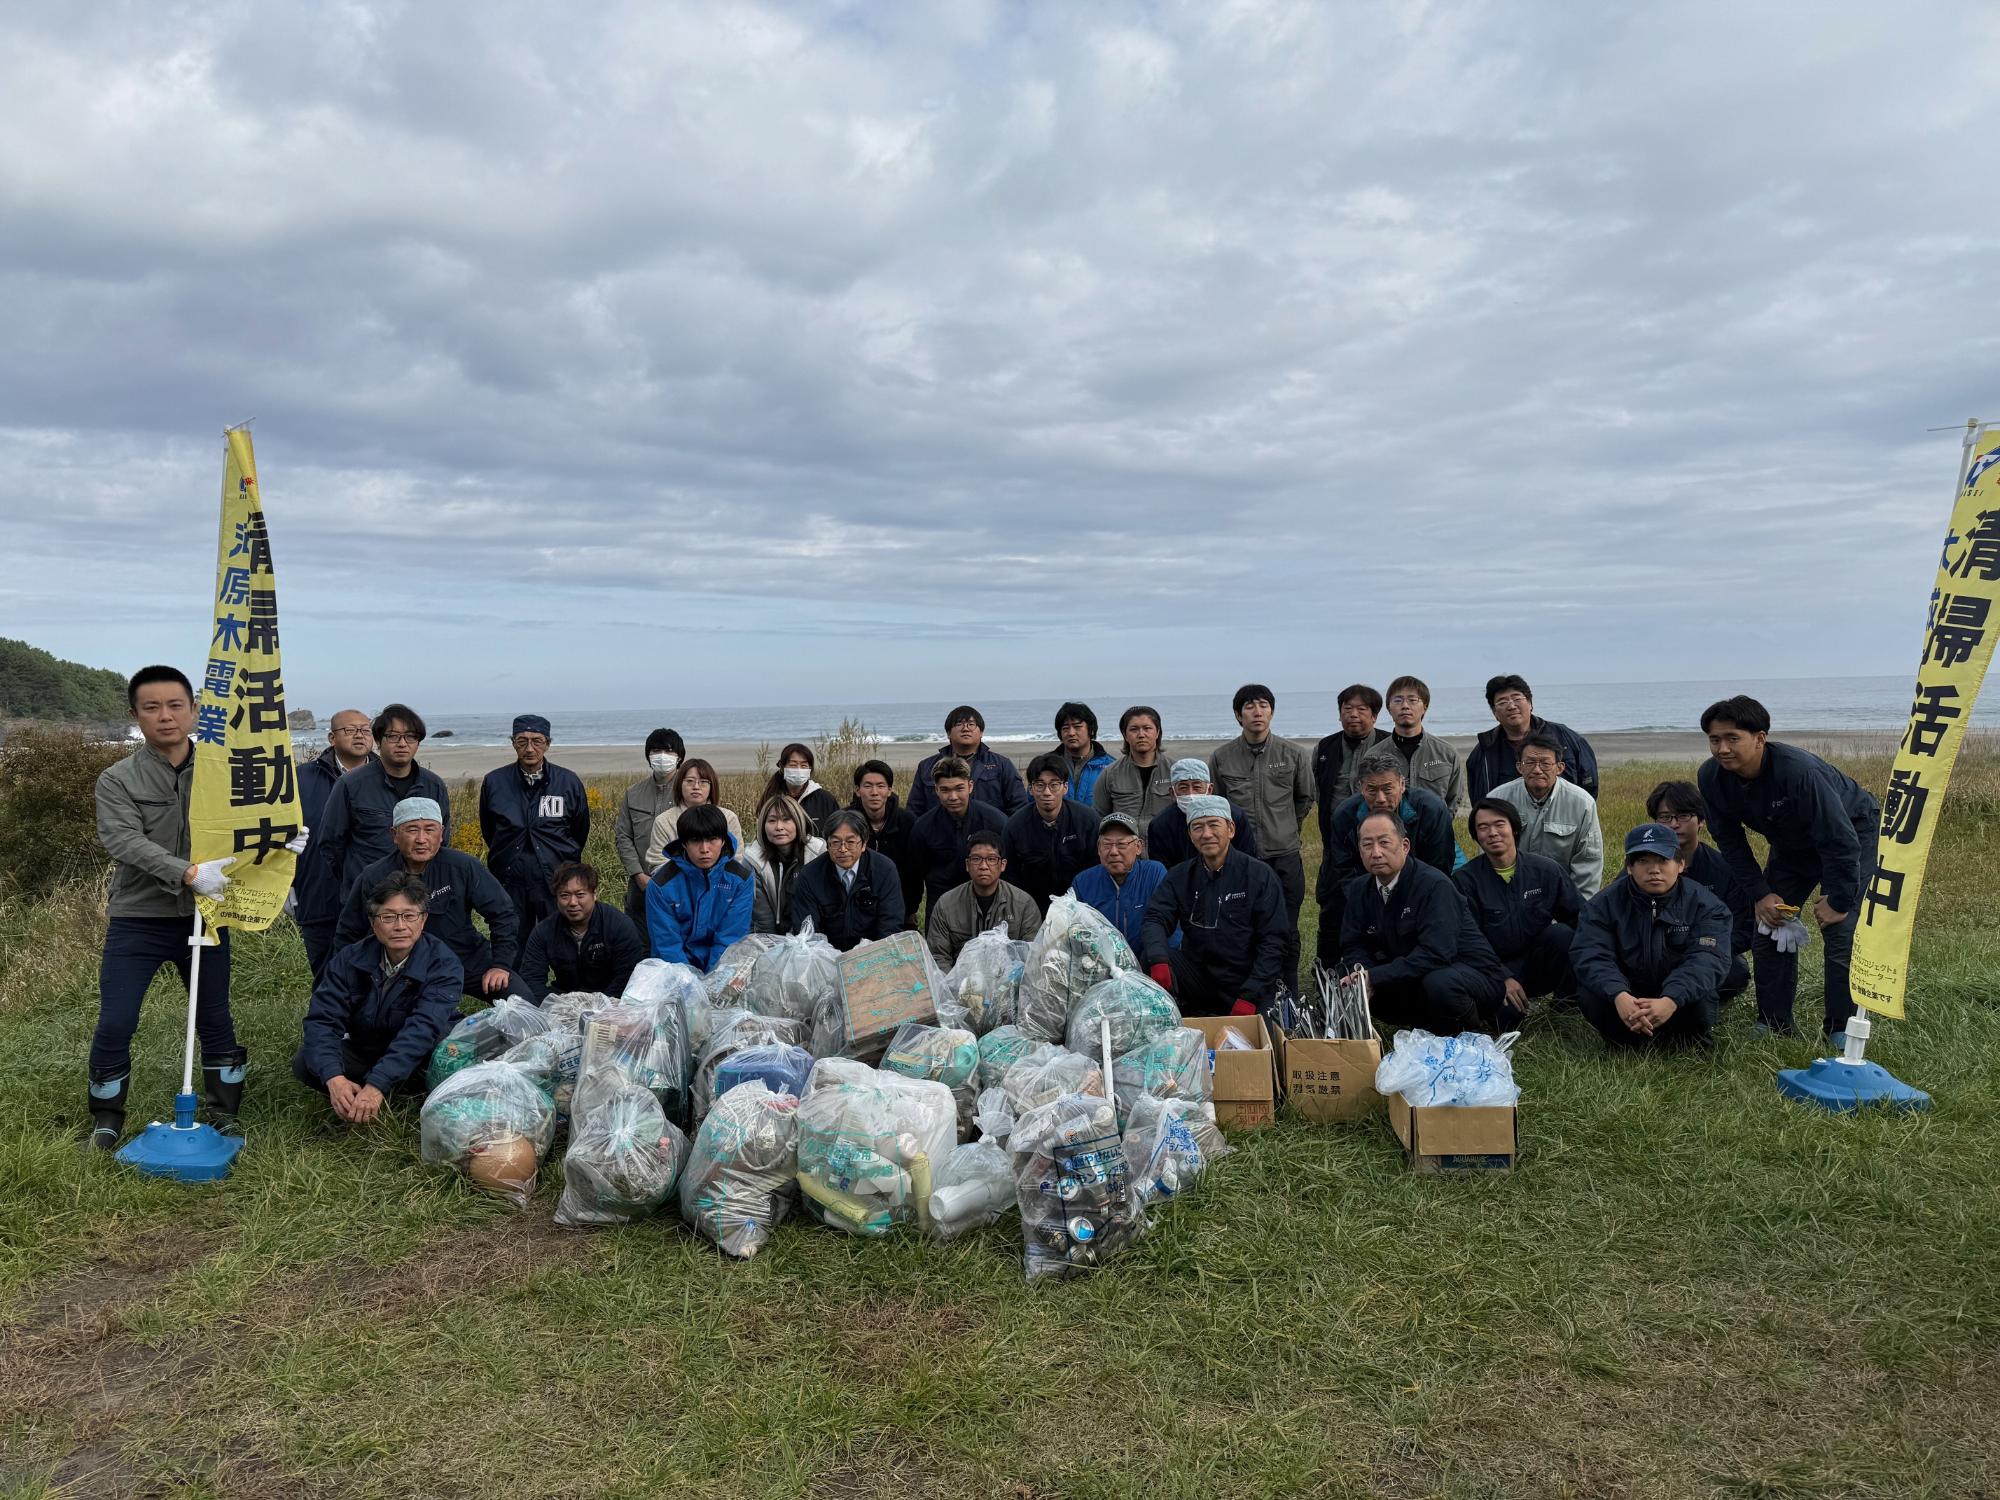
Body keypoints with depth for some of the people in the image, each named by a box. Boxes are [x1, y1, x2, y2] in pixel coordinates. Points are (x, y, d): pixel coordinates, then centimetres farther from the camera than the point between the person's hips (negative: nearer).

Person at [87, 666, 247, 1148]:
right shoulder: (116, 779, -4)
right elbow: (125, 841, -19)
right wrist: (188, 873, -32)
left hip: (204, 917, 2)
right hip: (137, 921, -1)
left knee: (215, 1022, 9)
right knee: (114, 1026, -1)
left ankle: (225, 1117, 24)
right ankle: (106, 1123, 21)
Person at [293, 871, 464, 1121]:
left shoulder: (443, 964, -20)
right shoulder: (349, 960, -9)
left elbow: (423, 1028, -32)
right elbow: (322, 1019, -18)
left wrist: (376, 1085, -44)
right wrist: (334, 1078, -37)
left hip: (417, 1061, -3)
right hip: (364, 1052, 3)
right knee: (304, 1063, -20)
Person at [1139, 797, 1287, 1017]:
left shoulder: (1260, 875, -3)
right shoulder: (1179, 876, 7)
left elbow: (1272, 941, -6)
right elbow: (1155, 920, -5)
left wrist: (1250, 997, -16)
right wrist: (1158, 960, -28)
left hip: (1247, 980, -3)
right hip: (1198, 975, 3)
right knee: (1150, 957, -21)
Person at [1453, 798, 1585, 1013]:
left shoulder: (1546, 871, 1)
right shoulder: (1464, 880, -4)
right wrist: (1504, 978, -19)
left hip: (1541, 968, 3)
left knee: (1561, 933, -27)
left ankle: (1570, 1002, -6)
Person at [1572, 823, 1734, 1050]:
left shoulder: (1705, 905, -8)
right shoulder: (1605, 903, -6)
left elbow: (1707, 960, -22)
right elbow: (1590, 955, -19)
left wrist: (1671, 1001, -42)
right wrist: (1619, 996, -41)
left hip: (1679, 999, 0)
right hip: (1626, 995, 0)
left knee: (1700, 1010, -33)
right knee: (1589, 996, -29)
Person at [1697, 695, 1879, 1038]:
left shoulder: (1798, 770, -40)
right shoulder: (1710, 777, -21)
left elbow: (1841, 841, -33)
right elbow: (1730, 842, -7)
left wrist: (1839, 901, -26)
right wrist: (1759, 894, -12)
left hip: (1853, 834, -6)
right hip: (1792, 845, 6)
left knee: (1841, 934, -15)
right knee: (1769, 927, 1)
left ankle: (1841, 1034, -3)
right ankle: (1773, 1026, 12)